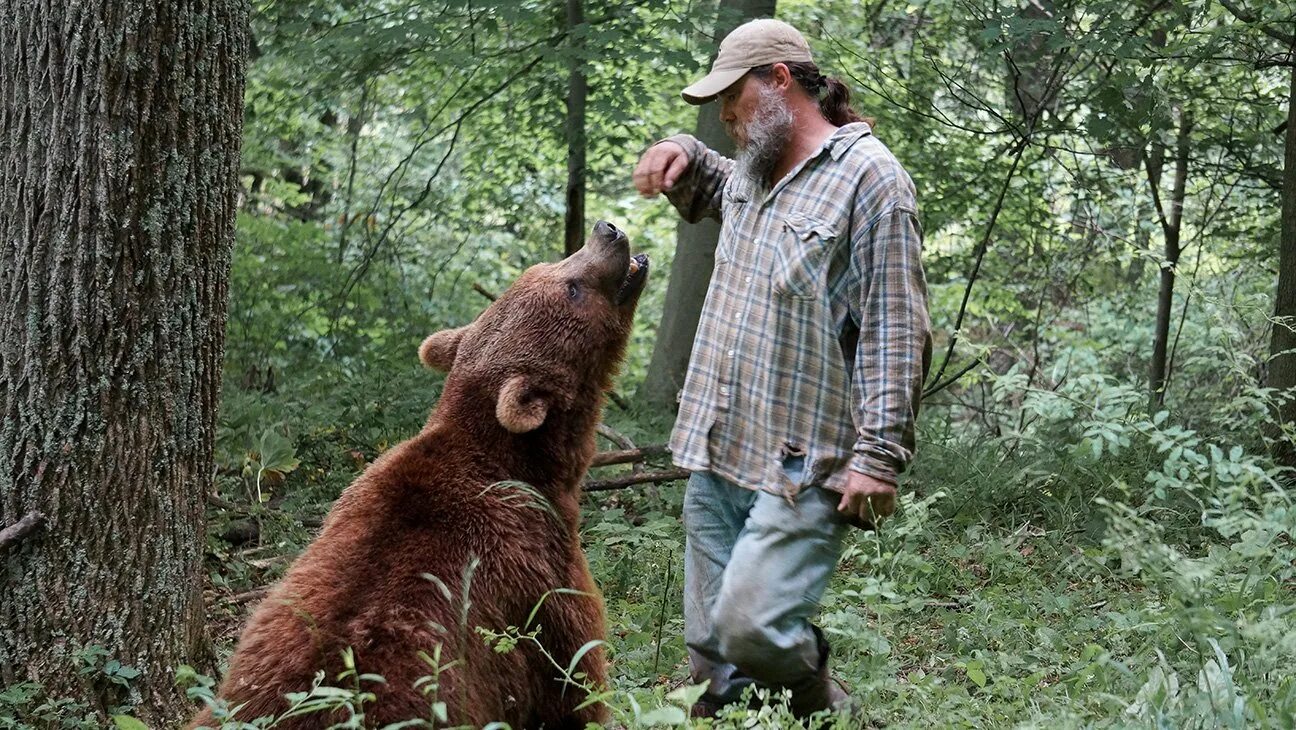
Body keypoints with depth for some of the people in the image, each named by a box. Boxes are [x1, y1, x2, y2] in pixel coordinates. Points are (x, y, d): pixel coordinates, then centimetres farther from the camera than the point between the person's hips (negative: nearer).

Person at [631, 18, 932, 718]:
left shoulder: (868, 176, -9)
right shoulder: (750, 170, 17)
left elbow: (896, 333, -14)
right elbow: (705, 187, 43)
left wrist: (878, 455, -19)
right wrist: (680, 153, 19)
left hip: (803, 469, -8)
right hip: (718, 456, 8)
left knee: (751, 627, -17)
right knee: (711, 656, 8)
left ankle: (823, 708, 9)